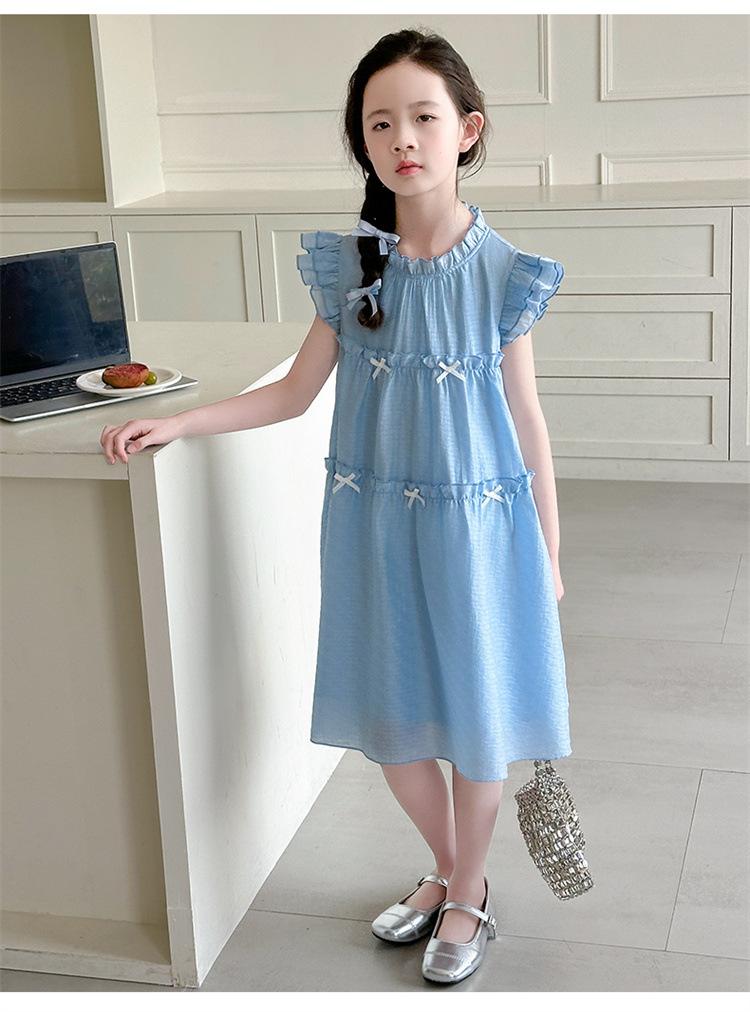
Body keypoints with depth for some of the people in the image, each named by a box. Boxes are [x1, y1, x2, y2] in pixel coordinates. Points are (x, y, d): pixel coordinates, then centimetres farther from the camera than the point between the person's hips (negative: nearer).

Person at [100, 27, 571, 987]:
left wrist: (549, 553, 2)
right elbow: (294, 391, 6)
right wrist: (174, 422, -1)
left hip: (476, 523, -3)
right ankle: (448, 869, 39)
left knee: (475, 718, 9)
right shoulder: (347, 266, -2)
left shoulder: (502, 273, -9)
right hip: (373, 523, 3)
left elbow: (526, 419, -2)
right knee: (388, 719, 13)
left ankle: (468, 895, 33)